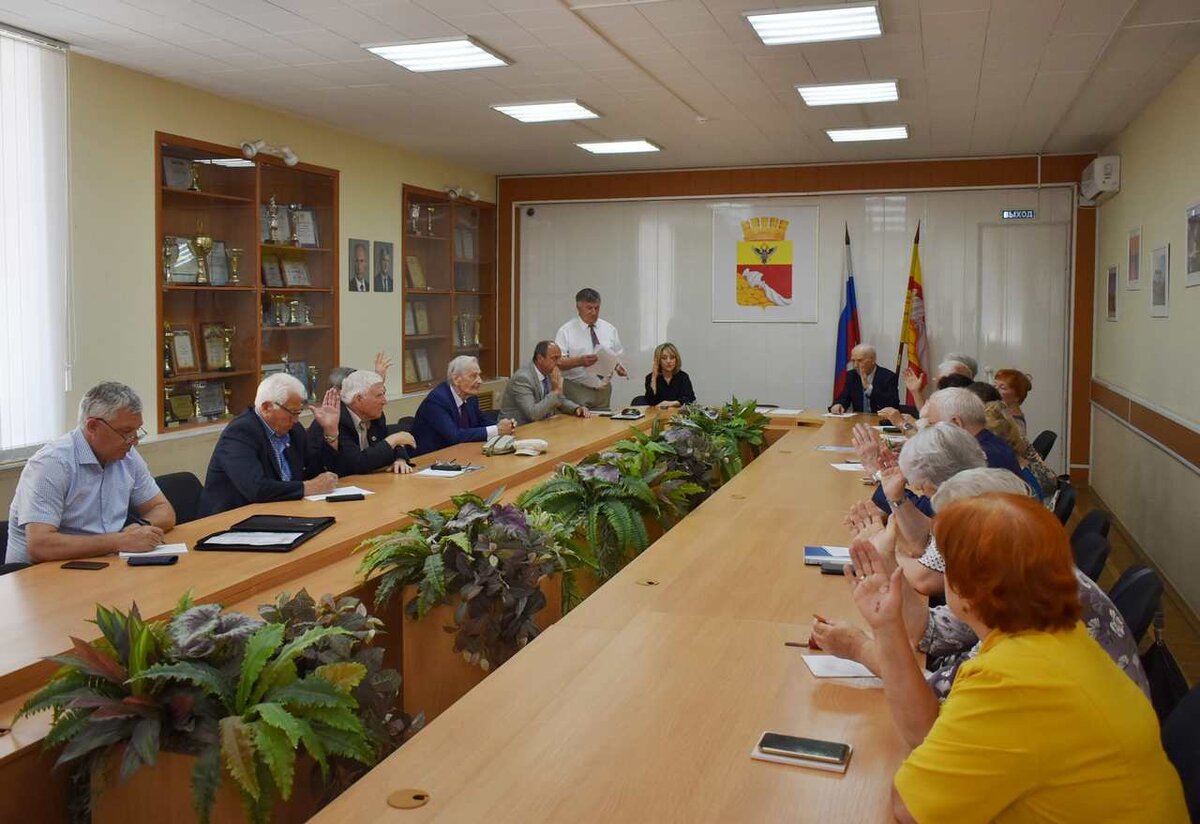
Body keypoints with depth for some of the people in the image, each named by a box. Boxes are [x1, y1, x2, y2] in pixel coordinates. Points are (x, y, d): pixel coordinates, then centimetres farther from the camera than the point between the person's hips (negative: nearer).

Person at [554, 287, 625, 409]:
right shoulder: (566, 331, -3)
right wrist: (579, 361, -25)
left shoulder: (609, 329, 10)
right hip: (577, 390, -3)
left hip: (604, 390, 4)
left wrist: (619, 366, -8)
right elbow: (558, 362, -10)